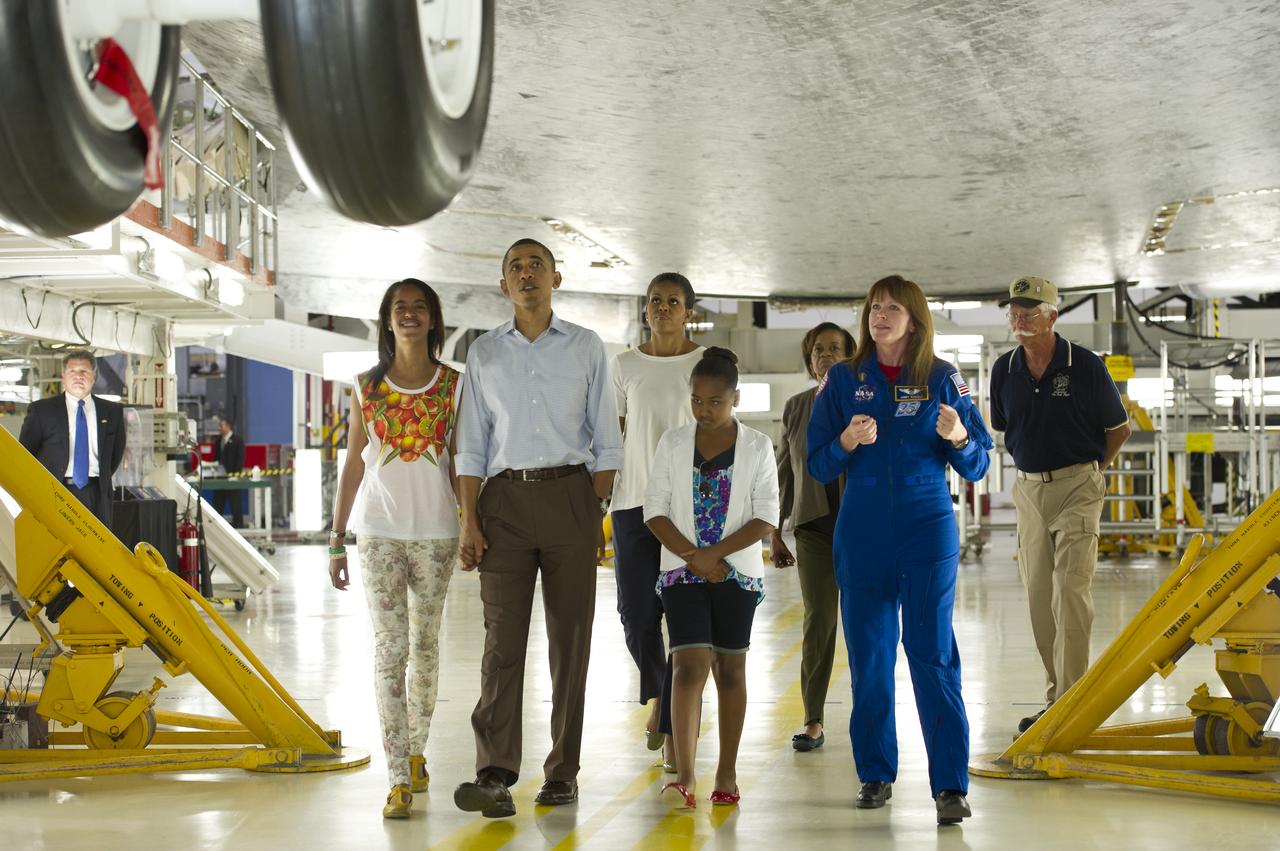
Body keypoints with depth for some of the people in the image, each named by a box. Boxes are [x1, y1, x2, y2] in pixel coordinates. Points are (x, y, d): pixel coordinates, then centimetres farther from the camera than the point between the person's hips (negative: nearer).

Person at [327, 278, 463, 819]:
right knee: (390, 650, -6)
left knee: (425, 646, 10)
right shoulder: (367, 387, 5)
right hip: (380, 531, 0)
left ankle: (416, 751, 28)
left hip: (435, 531, 1)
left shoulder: (454, 385, 3)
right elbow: (353, 466, 6)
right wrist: (337, 539, 4)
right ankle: (399, 779, -9)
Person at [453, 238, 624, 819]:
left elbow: (606, 441, 7)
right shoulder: (484, 353, 12)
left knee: (570, 636, 2)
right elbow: (472, 446, 10)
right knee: (502, 636, -8)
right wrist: (469, 523, 1)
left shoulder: (585, 348, 8)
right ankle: (495, 776, -13)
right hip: (505, 497, 0)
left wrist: (597, 514, -1)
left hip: (571, 494, 0)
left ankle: (563, 771, 9)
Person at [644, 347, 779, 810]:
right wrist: (693, 556, -12)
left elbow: (766, 517, -5)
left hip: (737, 572, 0)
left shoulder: (756, 447, 0)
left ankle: (727, 774, 16)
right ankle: (683, 777, -18)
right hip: (682, 571, 0)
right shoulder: (673, 443, 3)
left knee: (730, 669, 7)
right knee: (689, 665, -11)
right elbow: (655, 510, 1)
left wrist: (715, 553, -16)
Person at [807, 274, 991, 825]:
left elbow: (977, 466, 3)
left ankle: (950, 785, -7)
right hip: (862, 534, 2)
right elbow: (818, 466, 5)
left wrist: (958, 437, -18)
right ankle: (876, 774, 17)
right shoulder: (844, 380, 6)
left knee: (933, 653, -8)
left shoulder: (941, 379, 3)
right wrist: (848, 441, -15)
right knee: (869, 656, 5)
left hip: (928, 530, -2)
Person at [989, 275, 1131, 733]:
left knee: (1071, 592, -13)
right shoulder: (1005, 370, 3)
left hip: (1077, 487, -5)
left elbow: (1119, 428, 4)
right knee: (1039, 598, 7)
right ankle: (1055, 697, 16)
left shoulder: (1085, 365, -8)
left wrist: (1090, 469, 5)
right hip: (1028, 489, 5)